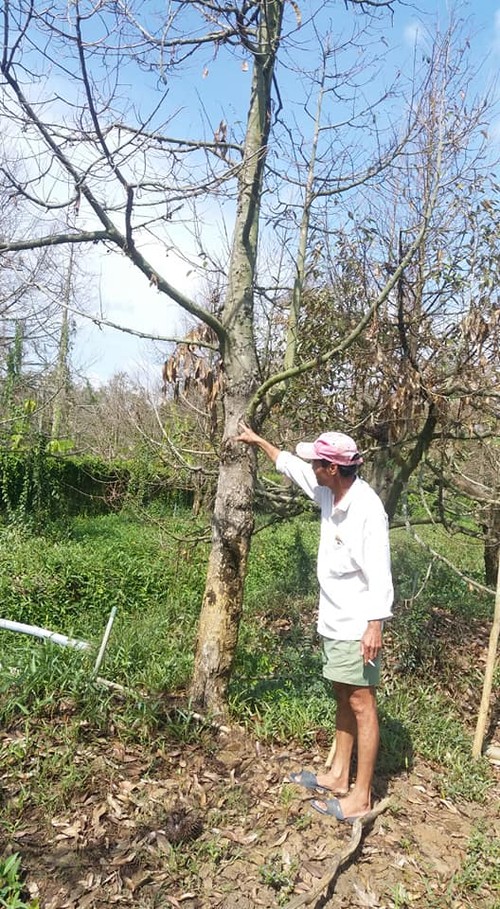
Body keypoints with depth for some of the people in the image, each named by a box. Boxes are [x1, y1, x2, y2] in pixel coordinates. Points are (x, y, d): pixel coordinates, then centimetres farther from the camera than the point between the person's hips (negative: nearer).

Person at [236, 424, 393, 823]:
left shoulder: (366, 506, -22)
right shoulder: (329, 494, 3)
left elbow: (379, 573, -23)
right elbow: (291, 466, 21)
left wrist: (375, 624, -25)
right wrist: (259, 441, 30)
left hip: (358, 625, -9)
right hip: (334, 621, 9)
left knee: (361, 704, 1)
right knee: (343, 698, 18)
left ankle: (361, 797, 13)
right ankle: (338, 776, 32)